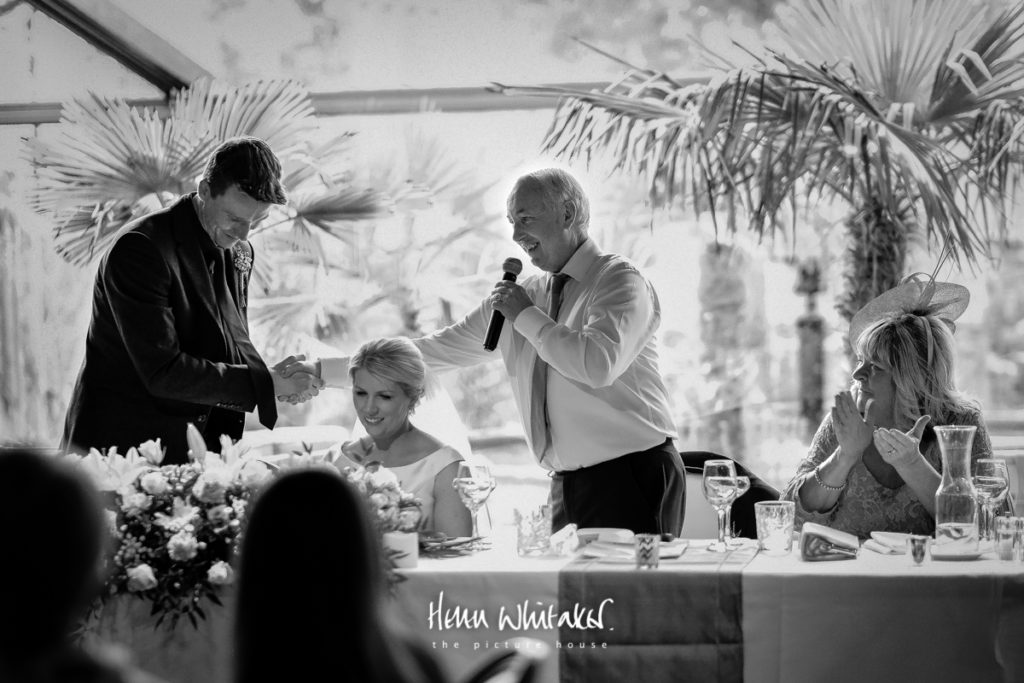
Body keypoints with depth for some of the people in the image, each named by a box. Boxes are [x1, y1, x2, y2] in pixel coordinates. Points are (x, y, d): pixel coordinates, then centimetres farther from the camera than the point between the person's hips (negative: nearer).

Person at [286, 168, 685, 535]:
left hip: (632, 476, -5)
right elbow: (439, 348, 16)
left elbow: (599, 364, -24)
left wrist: (527, 316, -11)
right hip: (568, 484, 6)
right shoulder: (522, 295, 13)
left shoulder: (621, 282, -6)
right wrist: (324, 371, 14)